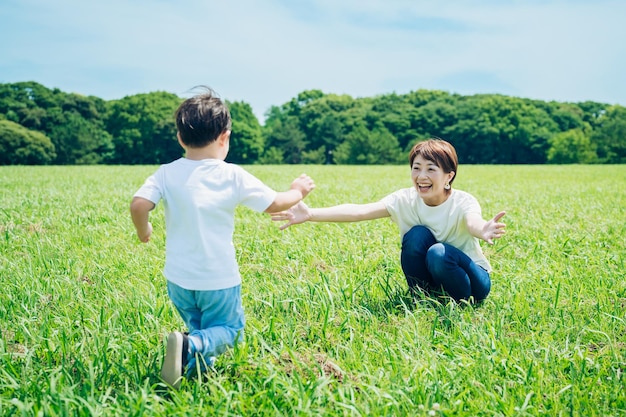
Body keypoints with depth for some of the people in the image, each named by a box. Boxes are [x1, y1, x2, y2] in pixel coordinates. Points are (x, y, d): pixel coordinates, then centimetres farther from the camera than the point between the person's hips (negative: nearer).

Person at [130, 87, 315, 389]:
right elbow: (273, 204, -1)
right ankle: (193, 347, -17)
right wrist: (298, 191, 19)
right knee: (228, 330, 14)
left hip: (179, 278, 3)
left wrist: (143, 230, 4)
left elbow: (138, 205, -18)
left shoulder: (167, 174, -6)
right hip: (219, 279, -3)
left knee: (198, 326, 27)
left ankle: (195, 351, -5)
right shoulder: (233, 176, -9)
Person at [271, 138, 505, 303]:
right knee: (418, 234, -25)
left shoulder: (463, 203, -23)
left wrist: (484, 230, -74)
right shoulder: (405, 200, -15)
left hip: (472, 279, -2)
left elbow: (474, 222, -47)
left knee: (438, 254, -33)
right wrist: (310, 214, -42)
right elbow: (359, 211, -28)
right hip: (428, 279, 3)